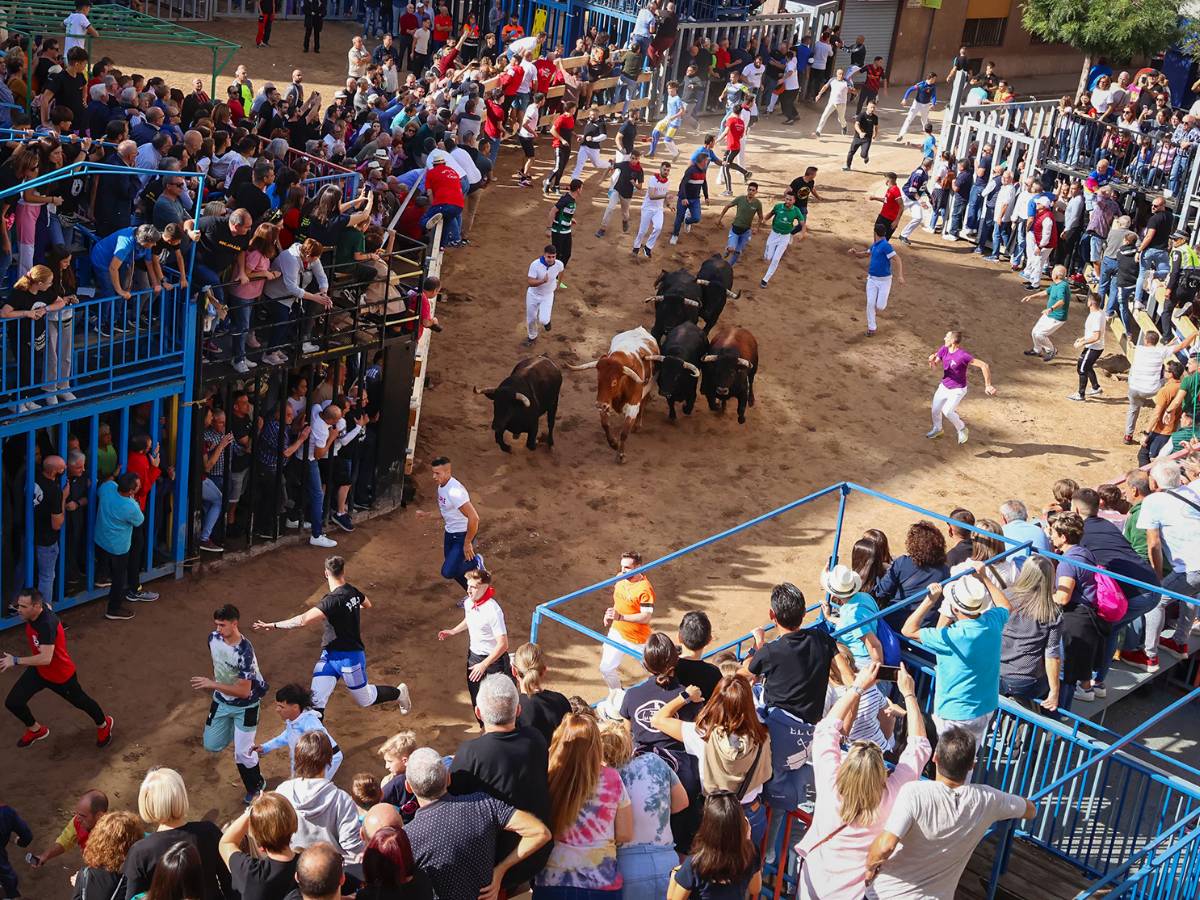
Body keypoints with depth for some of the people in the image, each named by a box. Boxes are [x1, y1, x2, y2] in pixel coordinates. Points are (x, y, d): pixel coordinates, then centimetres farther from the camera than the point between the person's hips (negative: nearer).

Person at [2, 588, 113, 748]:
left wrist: (16, 660, -45)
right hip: (39, 670, 7)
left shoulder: (46, 625, -41)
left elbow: (45, 658, -48)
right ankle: (36, 730, 32)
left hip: (61, 675, -7)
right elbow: (48, 606, 10)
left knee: (80, 701, 19)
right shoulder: (40, 608, -17)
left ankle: (104, 724, 50)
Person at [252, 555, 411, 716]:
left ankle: (399, 692, 41)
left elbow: (303, 620, -36)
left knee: (366, 700, 16)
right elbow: (367, 604, 21)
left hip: (349, 658, -8)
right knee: (316, 703, -1)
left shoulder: (333, 601, -29)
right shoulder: (352, 591, -3)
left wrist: (273, 625, -30)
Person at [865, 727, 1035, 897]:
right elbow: (1031, 810, 3)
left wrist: (870, 866, -16)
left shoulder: (914, 792, -29)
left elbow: (885, 846, -37)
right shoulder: (986, 799, -16)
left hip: (888, 891, -3)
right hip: (936, 895, 3)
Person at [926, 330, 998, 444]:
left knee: (947, 411, -21)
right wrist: (932, 359, -26)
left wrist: (988, 385, -30)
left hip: (957, 390, -7)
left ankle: (961, 429, 6)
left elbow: (984, 366, -30)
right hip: (944, 386, 7)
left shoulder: (962, 356, -31)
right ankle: (937, 429, 43)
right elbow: (933, 364, -1)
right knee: (935, 409, 13)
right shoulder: (944, 349, -9)